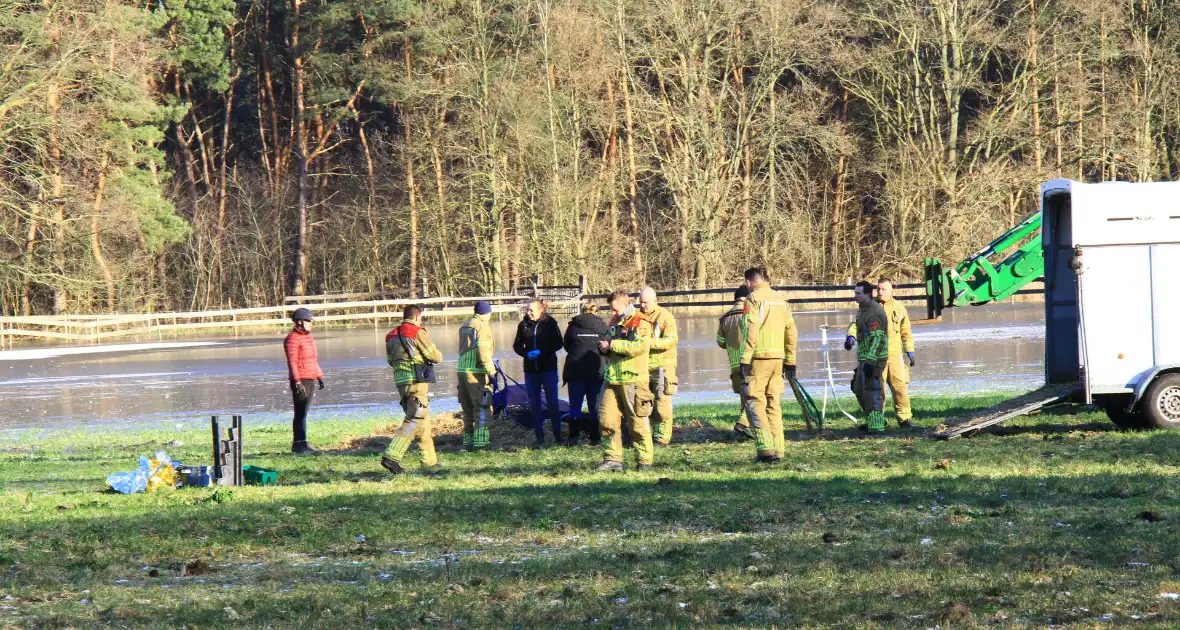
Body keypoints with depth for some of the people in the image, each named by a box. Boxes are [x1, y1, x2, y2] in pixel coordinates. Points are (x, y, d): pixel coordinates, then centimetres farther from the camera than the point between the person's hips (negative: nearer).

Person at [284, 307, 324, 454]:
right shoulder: (293, 339, -12)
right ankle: (299, 444, -9)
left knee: (304, 413, 11)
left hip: (311, 380, 9)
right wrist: (297, 382, -24)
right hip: (301, 381, -9)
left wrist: (319, 376, 24)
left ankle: (299, 444, 15)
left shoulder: (308, 336, 19)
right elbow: (292, 361, -18)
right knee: (300, 413, -9)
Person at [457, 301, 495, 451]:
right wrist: (491, 371, -15)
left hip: (462, 370, 8)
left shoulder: (464, 326, 17)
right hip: (476, 372, -8)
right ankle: (480, 441, -7)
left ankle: (468, 440, 17)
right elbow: (483, 351, -17)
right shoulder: (482, 326, -8)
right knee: (483, 408, -3)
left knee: (468, 408, 15)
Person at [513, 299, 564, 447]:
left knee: (552, 402, -2)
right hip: (530, 370, 3)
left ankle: (557, 434, 7)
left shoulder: (550, 323, -5)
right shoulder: (524, 324, 4)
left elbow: (558, 344, -5)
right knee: (534, 404, 5)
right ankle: (539, 436, 11)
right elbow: (517, 345, 9)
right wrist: (526, 353, -12)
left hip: (549, 368, -3)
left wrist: (541, 351, -17)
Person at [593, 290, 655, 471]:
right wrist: (604, 347, 4)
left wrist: (612, 345, -16)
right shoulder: (615, 321, 18)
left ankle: (644, 460, 5)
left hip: (632, 380, -8)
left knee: (638, 422, -3)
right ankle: (612, 459, 7)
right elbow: (609, 341, 30)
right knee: (607, 419, 2)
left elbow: (640, 346, -21)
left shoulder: (640, 323, -8)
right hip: (612, 379, 8)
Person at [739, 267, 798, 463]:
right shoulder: (781, 299, 14)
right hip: (778, 357, 6)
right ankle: (778, 450, 9)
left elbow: (751, 332, -14)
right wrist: (790, 361, 20)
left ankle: (766, 448, -13)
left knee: (756, 403, -3)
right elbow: (791, 332, 14)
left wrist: (745, 360, -14)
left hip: (759, 357, -6)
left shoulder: (754, 299, -6)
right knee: (774, 404, 12)